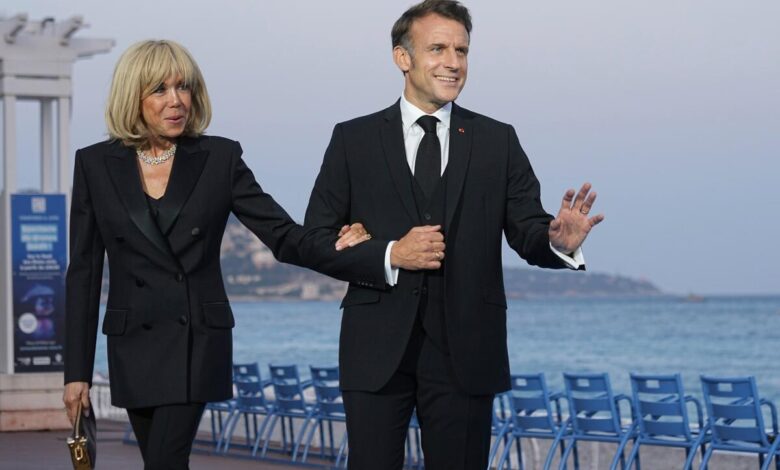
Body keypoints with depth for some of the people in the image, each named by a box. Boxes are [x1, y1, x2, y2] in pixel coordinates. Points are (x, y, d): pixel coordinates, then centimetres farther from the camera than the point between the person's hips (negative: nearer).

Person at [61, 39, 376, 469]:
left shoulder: (219, 158, -1)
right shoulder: (95, 165, 1)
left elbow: (282, 235, -6)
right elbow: (83, 271, 2)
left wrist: (340, 249, -27)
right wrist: (77, 370, -1)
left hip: (196, 341, -2)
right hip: (133, 346, 2)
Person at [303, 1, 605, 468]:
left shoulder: (498, 141, 8)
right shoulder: (354, 139, 5)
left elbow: (527, 231, 4)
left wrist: (559, 241, -20)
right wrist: (389, 255, -12)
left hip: (465, 351, 1)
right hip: (378, 348, -1)